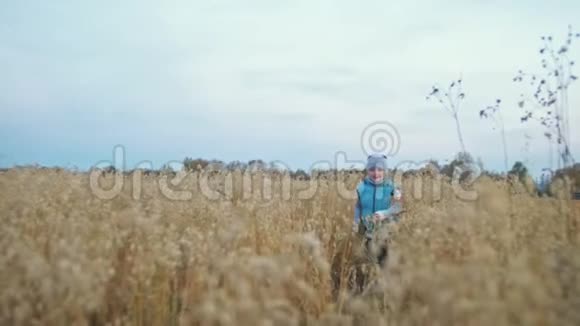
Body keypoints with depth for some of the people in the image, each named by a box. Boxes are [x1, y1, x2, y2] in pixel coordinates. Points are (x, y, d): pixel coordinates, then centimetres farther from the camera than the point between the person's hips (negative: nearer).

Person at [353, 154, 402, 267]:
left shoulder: (391, 187, -14)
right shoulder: (362, 186, -6)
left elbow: (398, 207, -13)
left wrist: (384, 214, -28)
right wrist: (356, 221, -2)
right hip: (368, 229, 2)